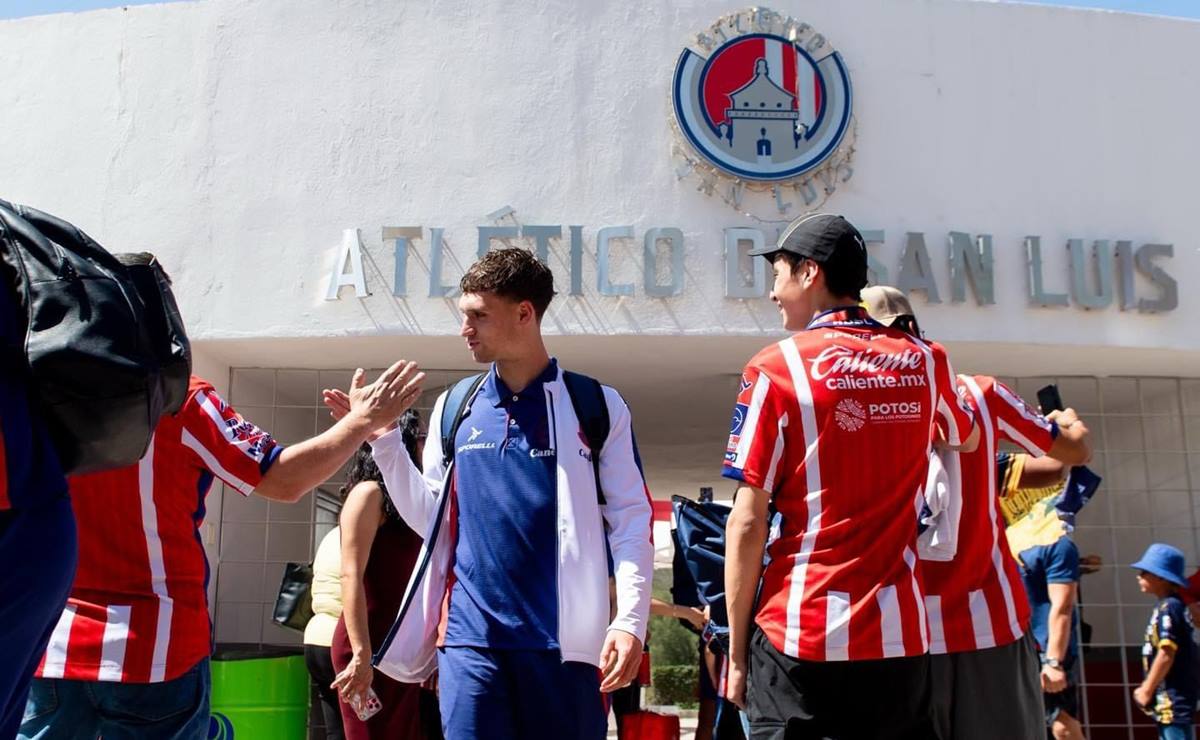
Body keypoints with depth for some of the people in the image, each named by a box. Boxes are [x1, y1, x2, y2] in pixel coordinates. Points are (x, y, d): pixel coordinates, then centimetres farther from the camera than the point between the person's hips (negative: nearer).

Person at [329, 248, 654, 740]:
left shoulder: (596, 406, 0)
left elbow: (630, 519, -3)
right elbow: (429, 517, 12)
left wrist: (630, 619, -14)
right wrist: (382, 438, 3)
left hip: (563, 638, -2)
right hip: (471, 634, 2)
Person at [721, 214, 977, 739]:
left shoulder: (777, 368, -7)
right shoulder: (925, 361, 6)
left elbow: (748, 523, -9)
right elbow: (967, 439, 28)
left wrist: (737, 649, -2)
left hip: (801, 639, -4)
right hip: (901, 636, 4)